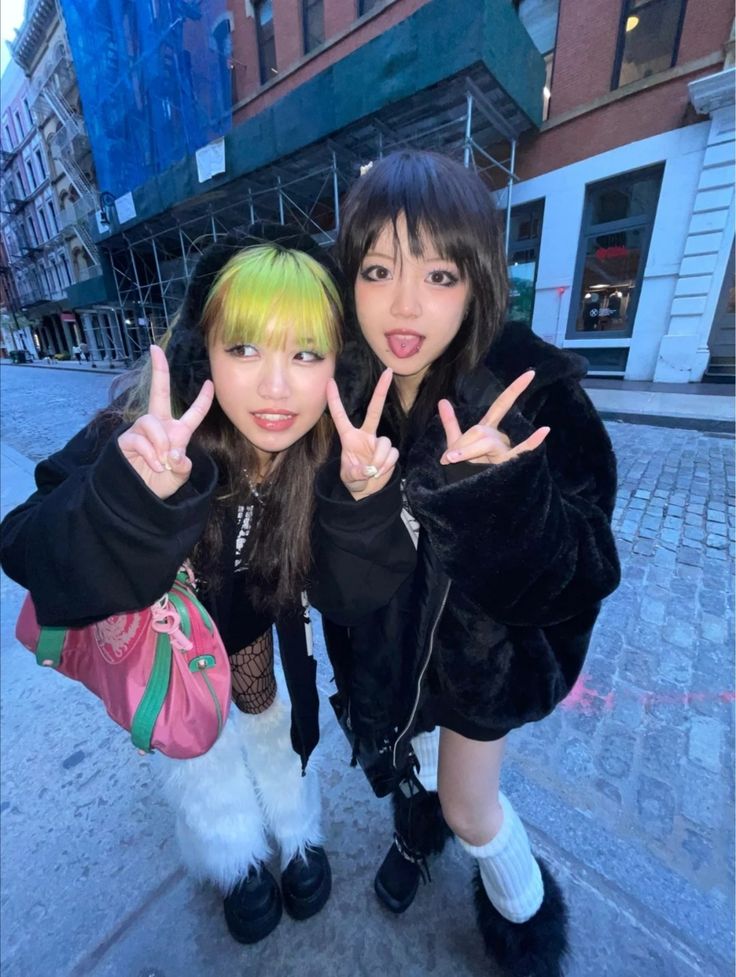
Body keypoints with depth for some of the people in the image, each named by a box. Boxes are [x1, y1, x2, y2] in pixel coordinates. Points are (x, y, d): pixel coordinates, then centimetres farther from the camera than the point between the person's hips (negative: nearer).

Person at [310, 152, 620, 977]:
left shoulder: (534, 389, -26)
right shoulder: (334, 395, -21)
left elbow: (579, 573, -24)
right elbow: (336, 588, -21)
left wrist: (496, 493, -43)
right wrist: (357, 498, -41)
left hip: (486, 634, -2)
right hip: (384, 633, 4)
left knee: (469, 804, 18)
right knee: (401, 741, 31)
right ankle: (418, 822, 71)